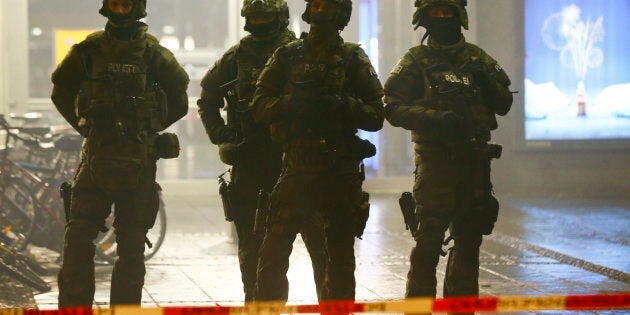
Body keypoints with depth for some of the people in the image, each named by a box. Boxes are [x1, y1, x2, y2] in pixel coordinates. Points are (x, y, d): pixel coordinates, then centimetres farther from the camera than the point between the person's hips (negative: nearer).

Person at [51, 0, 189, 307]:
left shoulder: (153, 52, 0)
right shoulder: (89, 50, 4)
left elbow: (179, 98, 10)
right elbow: (61, 89, 17)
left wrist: (147, 129, 7)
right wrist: (85, 125, 9)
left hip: (138, 160, -1)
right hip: (97, 155, 1)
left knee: (131, 245, 4)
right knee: (77, 237, -5)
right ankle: (73, 307, 2)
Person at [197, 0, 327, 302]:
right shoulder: (236, 57, 8)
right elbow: (207, 98, 20)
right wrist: (218, 132, 8)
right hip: (248, 163, 3)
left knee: (317, 237, -3)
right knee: (251, 241, 8)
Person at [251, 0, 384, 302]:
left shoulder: (353, 58, 4)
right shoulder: (287, 56, 9)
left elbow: (376, 115, 0)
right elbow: (259, 107, 5)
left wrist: (340, 106, -17)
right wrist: (290, 103, -14)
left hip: (341, 174, 0)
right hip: (297, 171, 1)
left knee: (341, 260, 7)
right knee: (273, 254, -5)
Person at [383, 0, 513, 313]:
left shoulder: (478, 58, 12)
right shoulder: (415, 60, 2)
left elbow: (504, 105, 15)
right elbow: (394, 107, -7)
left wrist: (487, 81, -5)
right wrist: (434, 118, -21)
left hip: (475, 160, 4)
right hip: (435, 161, -4)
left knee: (469, 239, 11)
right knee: (429, 239, -9)